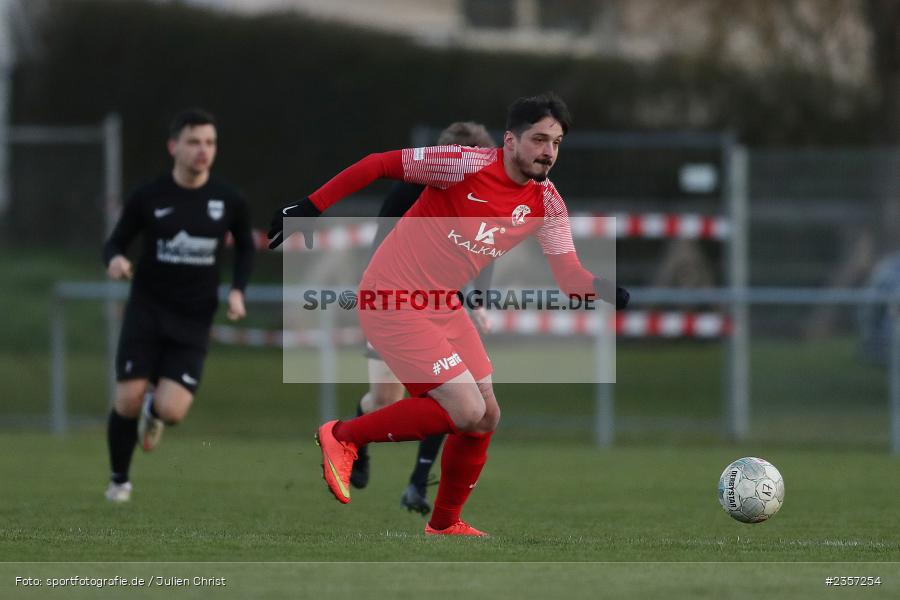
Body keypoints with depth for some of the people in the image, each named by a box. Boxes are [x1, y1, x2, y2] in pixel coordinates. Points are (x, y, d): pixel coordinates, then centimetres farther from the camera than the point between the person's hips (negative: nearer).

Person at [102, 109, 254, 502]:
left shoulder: (229, 202, -2)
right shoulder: (148, 197, -5)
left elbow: (245, 247, 15)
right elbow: (116, 241, 4)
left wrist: (237, 290, 0)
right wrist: (114, 260, -20)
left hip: (193, 321, 1)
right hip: (146, 311, 0)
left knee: (171, 411, -13)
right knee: (128, 400, -10)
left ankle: (154, 410, 28)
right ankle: (119, 480, 17)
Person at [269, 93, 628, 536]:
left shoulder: (546, 203, 0)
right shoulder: (466, 165, -20)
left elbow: (568, 274, -5)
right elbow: (378, 165, -14)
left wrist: (601, 289, -28)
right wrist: (310, 208, -15)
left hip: (442, 309, 8)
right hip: (392, 300, -8)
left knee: (485, 417, 9)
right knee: (466, 411, -15)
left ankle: (445, 524, 29)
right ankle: (342, 436, 0)